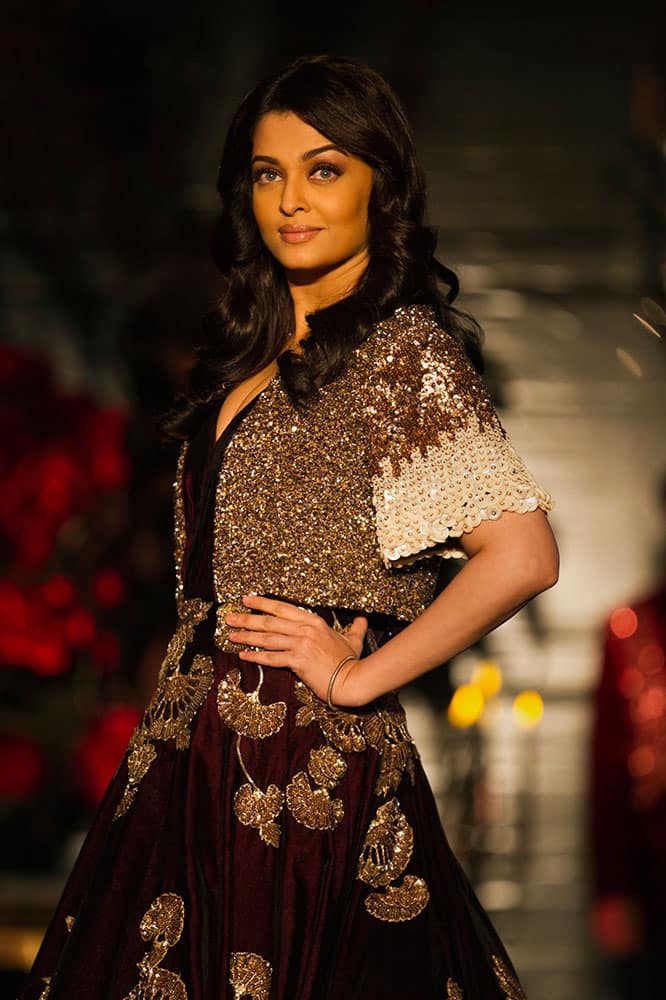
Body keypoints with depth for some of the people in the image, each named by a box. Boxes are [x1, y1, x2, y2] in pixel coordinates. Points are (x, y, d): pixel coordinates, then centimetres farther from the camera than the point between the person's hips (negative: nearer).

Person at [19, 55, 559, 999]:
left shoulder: (403, 349, -11)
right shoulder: (258, 346, 14)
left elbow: (522, 555, -23)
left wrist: (355, 676, -14)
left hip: (311, 760, -8)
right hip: (202, 737, 8)